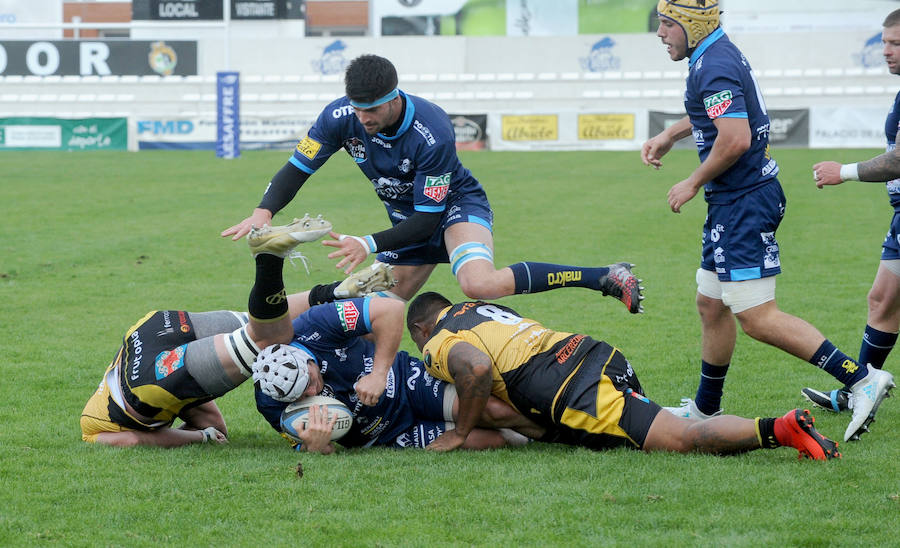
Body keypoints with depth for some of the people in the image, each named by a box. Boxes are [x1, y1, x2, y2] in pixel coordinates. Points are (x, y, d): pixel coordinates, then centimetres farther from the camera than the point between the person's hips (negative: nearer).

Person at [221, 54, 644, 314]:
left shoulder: (432, 133, -33)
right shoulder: (340, 117, -18)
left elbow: (429, 217, -28)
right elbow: (296, 169, -9)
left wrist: (370, 245, -38)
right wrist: (264, 213, -29)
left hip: (457, 206, -7)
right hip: (406, 218, 7)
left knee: (479, 284, -34)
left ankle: (606, 277, -29)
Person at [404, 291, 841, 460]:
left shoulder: (439, 344, 8)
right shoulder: (483, 309, 34)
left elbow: (478, 368, -15)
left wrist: (460, 434, -3)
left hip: (576, 390, -8)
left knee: (683, 439, -20)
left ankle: (783, 429, -35)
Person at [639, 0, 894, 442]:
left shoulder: (713, 66, -18)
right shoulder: (717, 56, 14)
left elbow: (735, 139, -27)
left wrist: (693, 184, -15)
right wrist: (669, 135, 29)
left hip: (744, 202, -11)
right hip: (733, 204, 11)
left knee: (757, 318, -13)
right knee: (711, 306, 18)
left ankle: (861, 379, -14)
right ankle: (705, 411, 30)